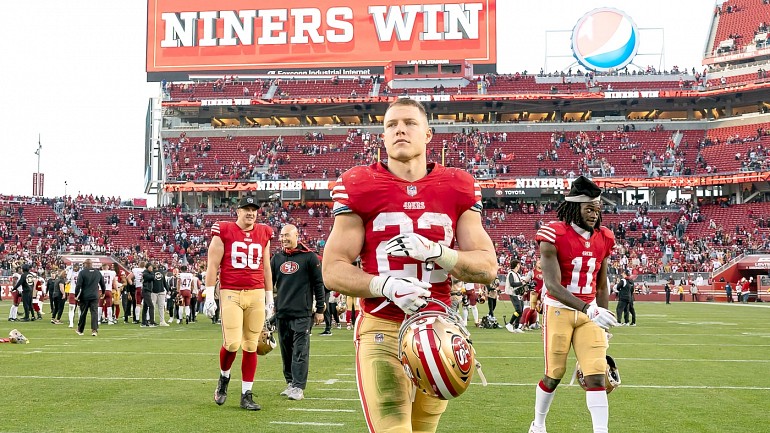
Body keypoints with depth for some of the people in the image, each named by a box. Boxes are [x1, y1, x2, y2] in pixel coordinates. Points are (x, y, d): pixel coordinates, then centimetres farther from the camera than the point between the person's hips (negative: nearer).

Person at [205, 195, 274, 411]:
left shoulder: (264, 234, 11)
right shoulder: (224, 232, -1)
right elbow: (212, 266, -1)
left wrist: (269, 299, 16)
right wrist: (209, 296, -5)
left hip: (256, 295, 4)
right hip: (230, 294, -4)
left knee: (251, 346, 4)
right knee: (232, 343, -12)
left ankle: (246, 395, 12)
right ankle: (224, 378, 19)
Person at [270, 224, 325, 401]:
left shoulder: (309, 257, -1)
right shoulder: (277, 258, 11)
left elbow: (318, 284, 1)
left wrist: (320, 309, 0)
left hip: (303, 313, -5)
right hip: (282, 313, 5)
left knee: (300, 350, -7)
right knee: (286, 350, 9)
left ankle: (298, 387, -8)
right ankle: (290, 382, 20)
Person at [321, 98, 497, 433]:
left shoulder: (457, 189, 4)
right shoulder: (361, 188, -3)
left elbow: (488, 267, 2)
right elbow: (332, 271, -4)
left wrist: (436, 251, -15)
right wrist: (386, 285, -21)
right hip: (382, 329, -3)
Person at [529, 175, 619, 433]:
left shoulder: (603, 239, 3)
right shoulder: (554, 236, -15)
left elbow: (602, 286, 13)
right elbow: (553, 285, -22)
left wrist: (603, 322, 14)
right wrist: (589, 310, -31)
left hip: (590, 312, 4)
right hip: (559, 311, -4)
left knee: (597, 377, -6)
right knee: (554, 376, 7)